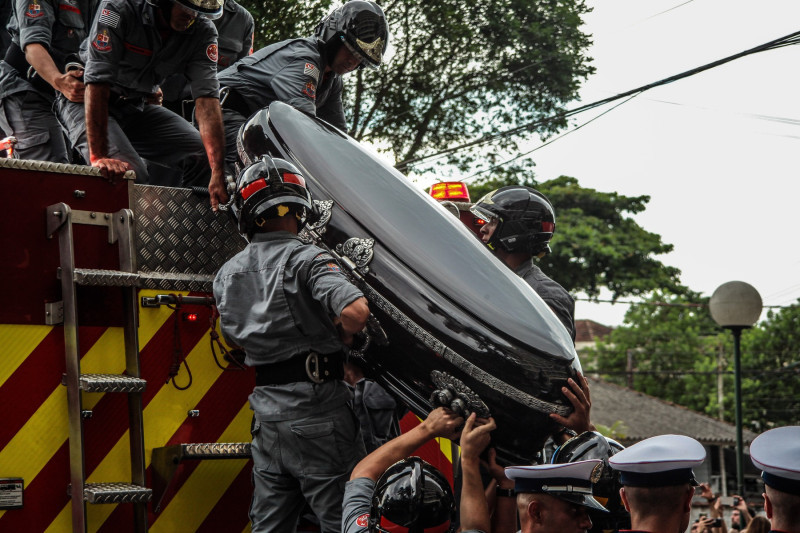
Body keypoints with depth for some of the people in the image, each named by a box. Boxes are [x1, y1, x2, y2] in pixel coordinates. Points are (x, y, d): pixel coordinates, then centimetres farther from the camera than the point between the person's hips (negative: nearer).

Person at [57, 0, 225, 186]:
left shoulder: (203, 31, -15)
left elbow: (207, 98, -22)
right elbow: (98, 82, -31)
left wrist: (218, 173, -33)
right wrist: (98, 156, -39)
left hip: (138, 106, 5)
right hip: (89, 103, -5)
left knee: (203, 156, -13)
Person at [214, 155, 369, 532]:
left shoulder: (227, 274, 11)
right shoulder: (304, 258, -12)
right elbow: (355, 310, -26)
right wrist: (339, 340, -5)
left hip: (267, 412, 7)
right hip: (315, 410, -7)